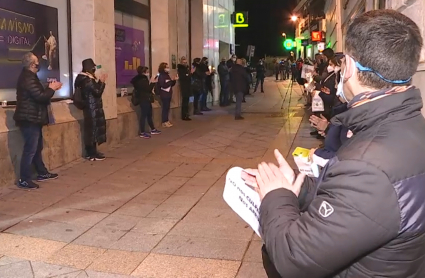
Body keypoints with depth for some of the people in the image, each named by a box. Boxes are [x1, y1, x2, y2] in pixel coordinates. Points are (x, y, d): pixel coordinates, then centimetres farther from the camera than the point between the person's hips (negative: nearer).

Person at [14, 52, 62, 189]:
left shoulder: (29, 76, 16)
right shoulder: (28, 79, -19)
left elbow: (38, 94, 20)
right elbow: (40, 96, -24)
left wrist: (50, 88, 8)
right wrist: (51, 89, -8)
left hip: (33, 119, 11)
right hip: (30, 119, -11)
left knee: (37, 147, 18)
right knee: (30, 149, -7)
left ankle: (42, 173, 28)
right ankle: (24, 180, -1)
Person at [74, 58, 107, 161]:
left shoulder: (85, 78, 15)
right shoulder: (88, 79, -17)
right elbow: (97, 92, -18)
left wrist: (99, 81, 14)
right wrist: (102, 82, -7)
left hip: (91, 108, 10)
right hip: (93, 108, -10)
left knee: (91, 129, 12)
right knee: (93, 129, -7)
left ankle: (91, 152, 17)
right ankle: (92, 154, -3)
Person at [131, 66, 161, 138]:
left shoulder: (143, 79, 16)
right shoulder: (142, 80, -17)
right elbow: (148, 89, -21)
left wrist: (152, 83, 13)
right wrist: (152, 83, -14)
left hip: (146, 100, 11)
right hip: (144, 100, -11)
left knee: (149, 115, 16)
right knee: (144, 115, -6)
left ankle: (153, 130, 25)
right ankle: (142, 132, -2)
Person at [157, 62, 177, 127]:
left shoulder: (167, 75, 13)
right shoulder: (161, 76, -12)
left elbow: (171, 84, 17)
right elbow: (164, 85, -23)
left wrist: (174, 80, 0)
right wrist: (171, 80, -19)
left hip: (168, 94, 8)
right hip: (164, 95, -8)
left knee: (167, 108, 11)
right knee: (165, 108, -6)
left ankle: (167, 121, 17)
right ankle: (164, 122, -1)